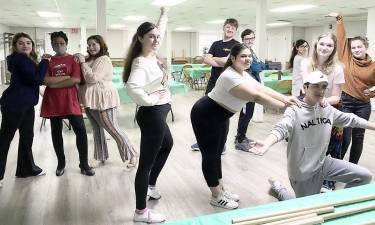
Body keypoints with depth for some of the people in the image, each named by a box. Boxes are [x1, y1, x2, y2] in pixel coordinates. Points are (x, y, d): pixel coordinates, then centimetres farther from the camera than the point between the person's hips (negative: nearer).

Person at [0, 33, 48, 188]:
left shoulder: (28, 60, 16)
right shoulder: (19, 58, -14)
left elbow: (36, 79, 16)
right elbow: (36, 78, -22)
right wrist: (44, 61, -12)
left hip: (26, 104, 9)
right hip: (13, 104, -9)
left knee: (27, 136, 15)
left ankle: (27, 168, 27)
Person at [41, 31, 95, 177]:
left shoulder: (73, 59, 2)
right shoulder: (48, 61, 7)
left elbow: (77, 80, -12)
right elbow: (46, 80, -8)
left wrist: (54, 84, -10)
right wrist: (67, 77, -12)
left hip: (70, 100, -2)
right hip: (52, 101, 3)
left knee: (80, 130, -7)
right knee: (56, 132, 10)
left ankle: (84, 164, 5)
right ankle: (61, 163, 25)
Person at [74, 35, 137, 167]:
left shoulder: (104, 59, -13)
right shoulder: (89, 60, 12)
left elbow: (92, 78, -21)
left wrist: (82, 62, -13)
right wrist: (77, 60, -3)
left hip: (103, 101, -8)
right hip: (91, 101, 8)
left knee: (113, 130, -2)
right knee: (97, 130, 16)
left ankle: (131, 155, 12)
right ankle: (101, 157, 29)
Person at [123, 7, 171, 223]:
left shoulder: (152, 54, 5)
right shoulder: (141, 63, -21)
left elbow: (160, 31, 26)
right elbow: (132, 87, -41)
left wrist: (164, 15, 35)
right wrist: (150, 100, -26)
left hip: (157, 113, 11)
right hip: (153, 114, -11)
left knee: (167, 145, 31)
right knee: (146, 162, -2)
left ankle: (150, 186, 45)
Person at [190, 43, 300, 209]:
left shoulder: (244, 75, 3)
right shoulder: (230, 76, -29)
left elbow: (264, 89, -4)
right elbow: (256, 96, -32)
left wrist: (285, 98, -16)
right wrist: (284, 106, -28)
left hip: (220, 117, 10)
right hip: (205, 115, -10)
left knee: (217, 153, 17)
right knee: (210, 155, 1)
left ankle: (221, 190, 29)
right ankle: (217, 197, 12)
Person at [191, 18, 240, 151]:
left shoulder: (236, 45, -4)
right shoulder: (216, 44, 12)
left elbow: (228, 61, -18)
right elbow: (206, 60, 0)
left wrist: (213, 59, -4)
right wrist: (221, 62, -13)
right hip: (213, 82, 5)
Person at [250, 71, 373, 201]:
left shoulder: (328, 110, 1)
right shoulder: (295, 111, -21)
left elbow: (351, 119, 14)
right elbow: (281, 129, -38)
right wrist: (267, 144, -58)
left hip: (323, 162, 6)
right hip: (302, 171, -6)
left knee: (365, 176, 6)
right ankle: (278, 189, 30)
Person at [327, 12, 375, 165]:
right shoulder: (346, 58, -2)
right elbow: (342, 37, -2)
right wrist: (339, 19, -1)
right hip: (345, 101, -2)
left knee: (358, 137, 11)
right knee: (345, 137, 0)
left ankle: (353, 166, 24)